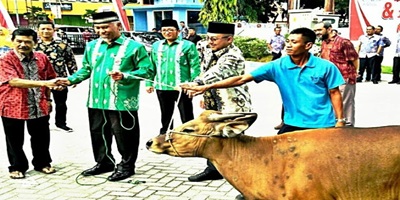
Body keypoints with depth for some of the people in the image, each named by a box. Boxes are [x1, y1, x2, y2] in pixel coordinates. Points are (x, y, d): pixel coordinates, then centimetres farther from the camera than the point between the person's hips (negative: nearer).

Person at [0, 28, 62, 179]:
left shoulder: (42, 58, 2)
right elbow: (13, 81, -26)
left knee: (42, 137, 14)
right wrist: (43, 83, -34)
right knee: (15, 140, 8)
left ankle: (42, 163, 33)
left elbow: (49, 78, 16)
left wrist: (47, 98, 13)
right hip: (14, 106, -4)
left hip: (39, 106, 4)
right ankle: (17, 167, 26)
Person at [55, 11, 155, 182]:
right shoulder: (92, 46, 11)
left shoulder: (134, 47, -7)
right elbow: (86, 69, 18)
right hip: (96, 100, 6)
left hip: (122, 101, -6)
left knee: (123, 135, 3)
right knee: (98, 133, 17)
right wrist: (70, 80, 2)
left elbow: (147, 70, -9)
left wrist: (125, 76, -21)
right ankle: (104, 162, 34)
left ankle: (126, 166, 20)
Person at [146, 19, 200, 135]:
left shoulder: (188, 45, -5)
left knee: (187, 118, 6)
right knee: (166, 117, 19)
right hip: (162, 88, 5)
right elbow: (152, 66, 13)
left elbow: (195, 67, -9)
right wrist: (149, 83, 9)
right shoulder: (156, 46, 9)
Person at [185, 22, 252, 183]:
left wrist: (197, 83, -51)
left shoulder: (233, 56, -22)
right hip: (213, 105, 9)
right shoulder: (209, 52, 6)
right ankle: (213, 169, 31)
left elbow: (217, 73, -39)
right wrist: (205, 97, 12)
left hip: (233, 106, -9)